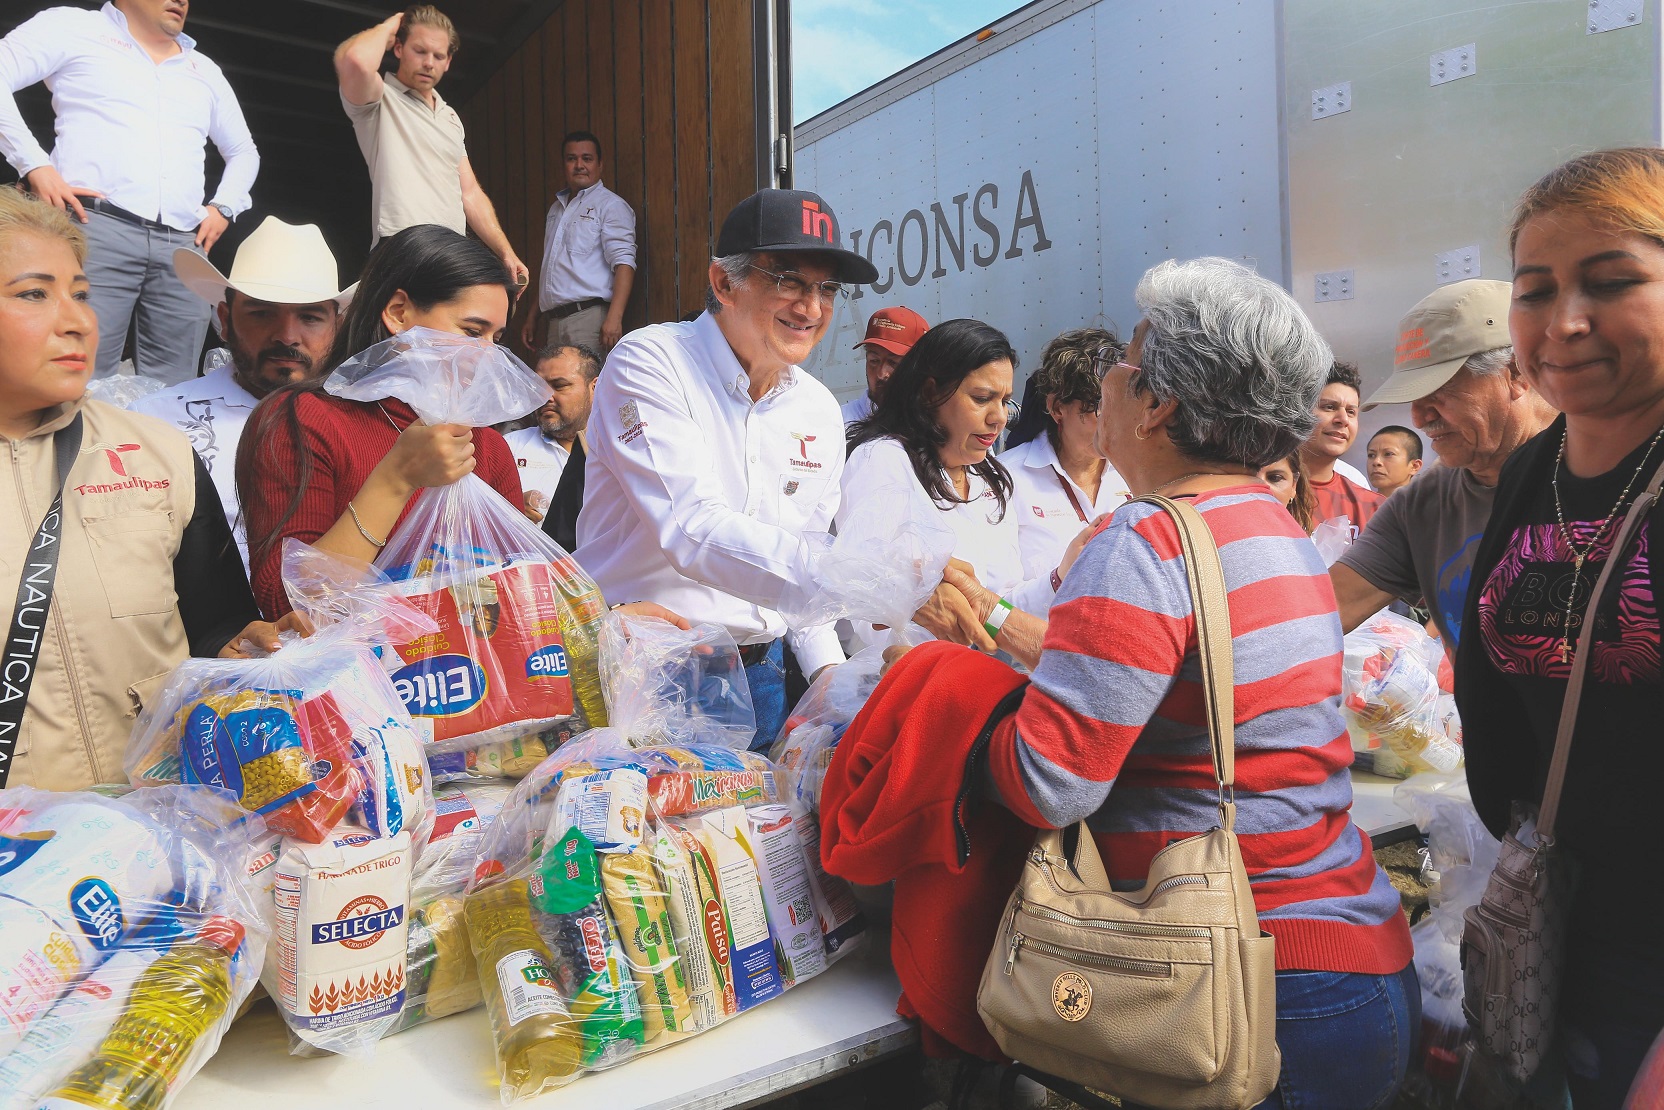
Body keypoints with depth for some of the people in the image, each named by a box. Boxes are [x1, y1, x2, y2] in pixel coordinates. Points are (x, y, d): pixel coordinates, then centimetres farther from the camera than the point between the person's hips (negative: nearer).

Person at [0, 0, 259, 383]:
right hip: (94, 229, -4)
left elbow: (243, 151, 36)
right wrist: (35, 165, -8)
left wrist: (224, 207, 18)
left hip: (184, 247, 4)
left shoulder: (205, 72, 27)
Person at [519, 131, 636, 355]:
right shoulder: (556, 209, 23)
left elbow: (623, 263, -12)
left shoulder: (611, 205, 0)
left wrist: (614, 317, -24)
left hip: (589, 318, -7)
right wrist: (533, 316, 21)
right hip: (553, 322, 7)